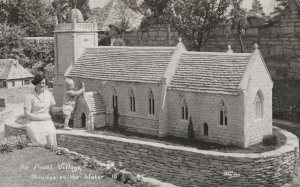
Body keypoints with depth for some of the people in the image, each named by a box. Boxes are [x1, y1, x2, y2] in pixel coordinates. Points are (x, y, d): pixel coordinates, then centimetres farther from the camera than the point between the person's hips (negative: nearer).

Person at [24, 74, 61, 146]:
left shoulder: (49, 94, 8)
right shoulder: (29, 96, -5)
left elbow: (52, 109, 16)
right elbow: (27, 114, -7)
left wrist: (61, 108, -2)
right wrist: (41, 118, -13)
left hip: (47, 122, 3)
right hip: (33, 122, -3)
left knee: (51, 134, -26)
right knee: (38, 138, -29)